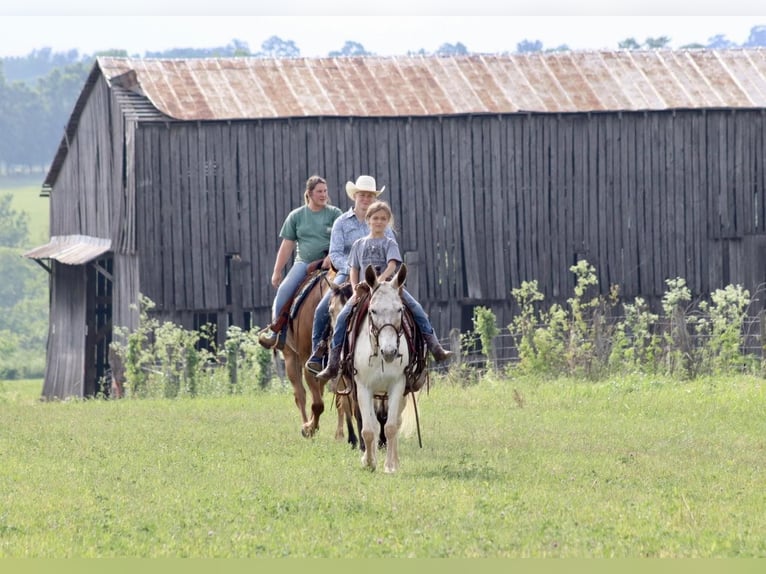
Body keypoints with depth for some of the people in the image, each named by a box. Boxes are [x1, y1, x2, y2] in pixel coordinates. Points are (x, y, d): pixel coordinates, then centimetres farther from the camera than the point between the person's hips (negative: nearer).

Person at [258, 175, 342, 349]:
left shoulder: (334, 213, 7)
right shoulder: (296, 216, 12)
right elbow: (287, 245, 14)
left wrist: (331, 258, -21)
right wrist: (277, 271, 10)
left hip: (328, 263, -1)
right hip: (303, 263, 1)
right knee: (284, 289, -21)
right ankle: (275, 330, -9)